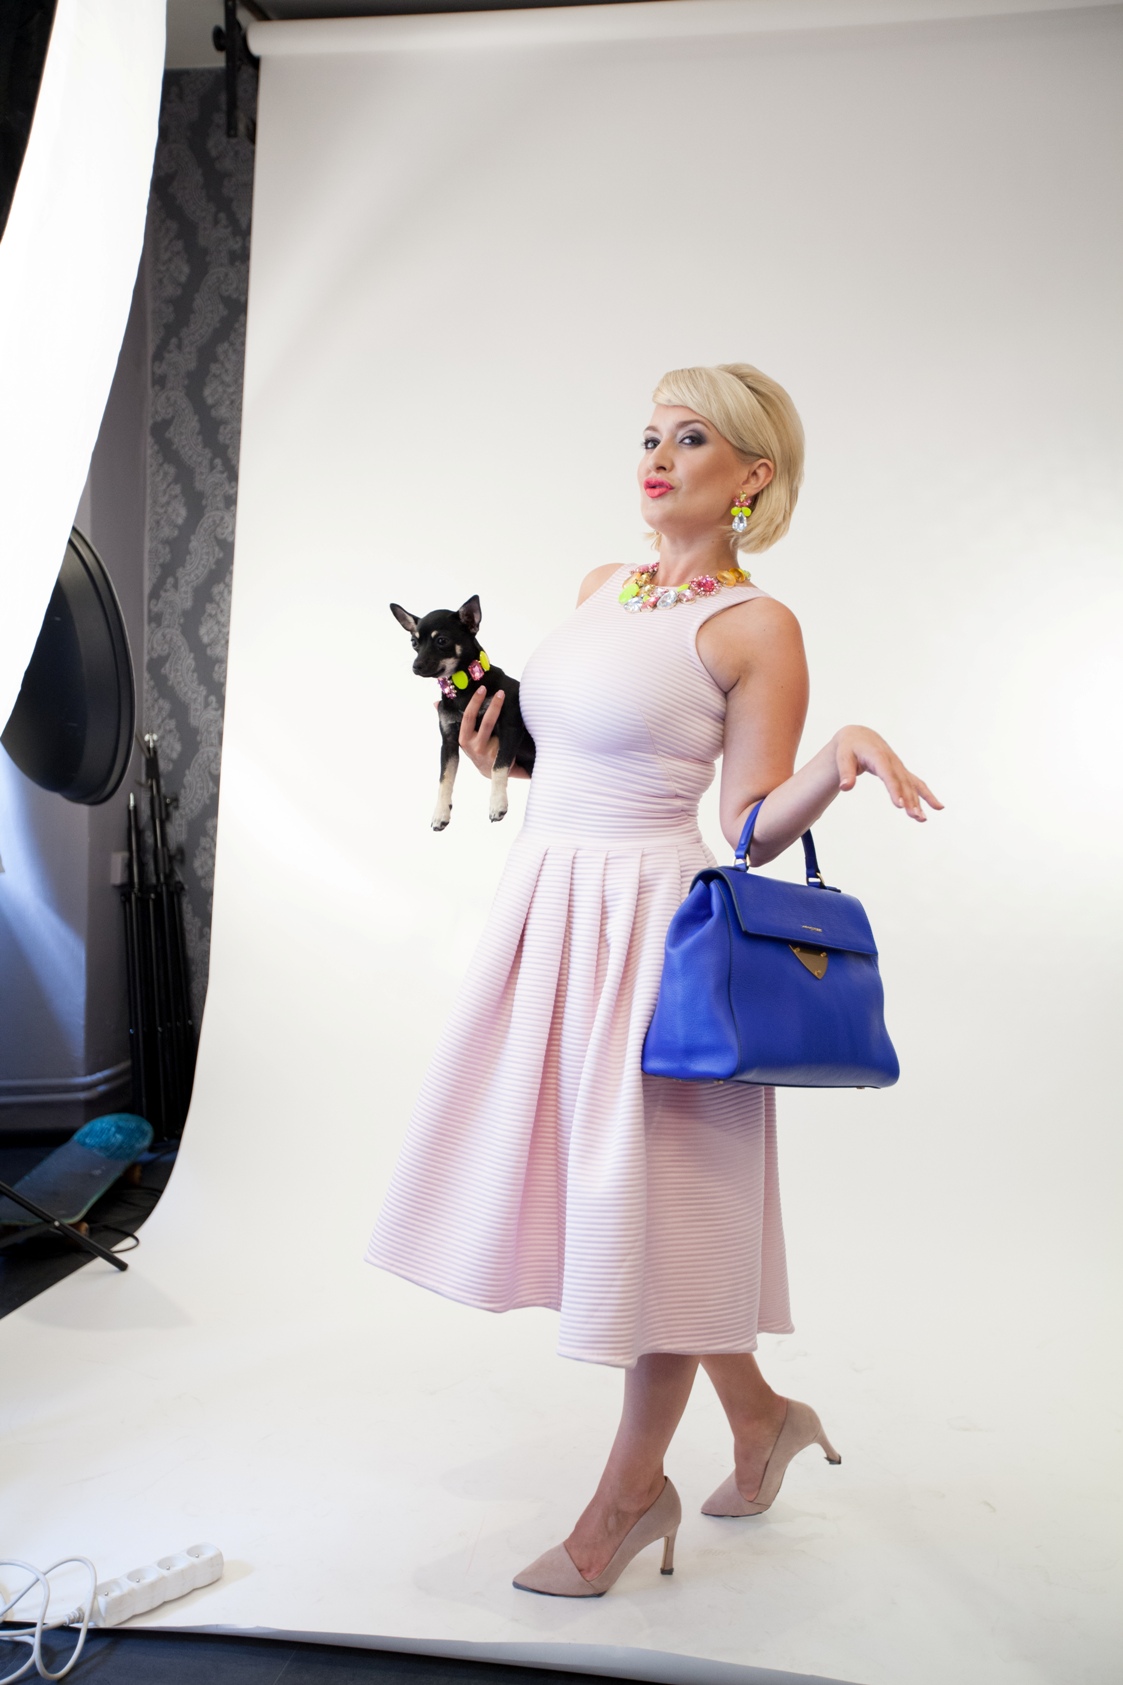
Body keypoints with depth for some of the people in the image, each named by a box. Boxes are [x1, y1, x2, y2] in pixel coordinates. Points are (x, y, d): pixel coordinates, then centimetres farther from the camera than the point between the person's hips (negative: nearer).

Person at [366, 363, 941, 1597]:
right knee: (600, 1189, 15)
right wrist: (499, 748, 6)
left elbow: (751, 828, -11)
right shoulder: (602, 588, 13)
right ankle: (761, 1417, 36)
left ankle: (630, 1492, 25)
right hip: (545, 904, 8)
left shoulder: (756, 629, -8)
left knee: (654, 1205, 3)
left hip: (647, 927, -8)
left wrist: (843, 756, -28)